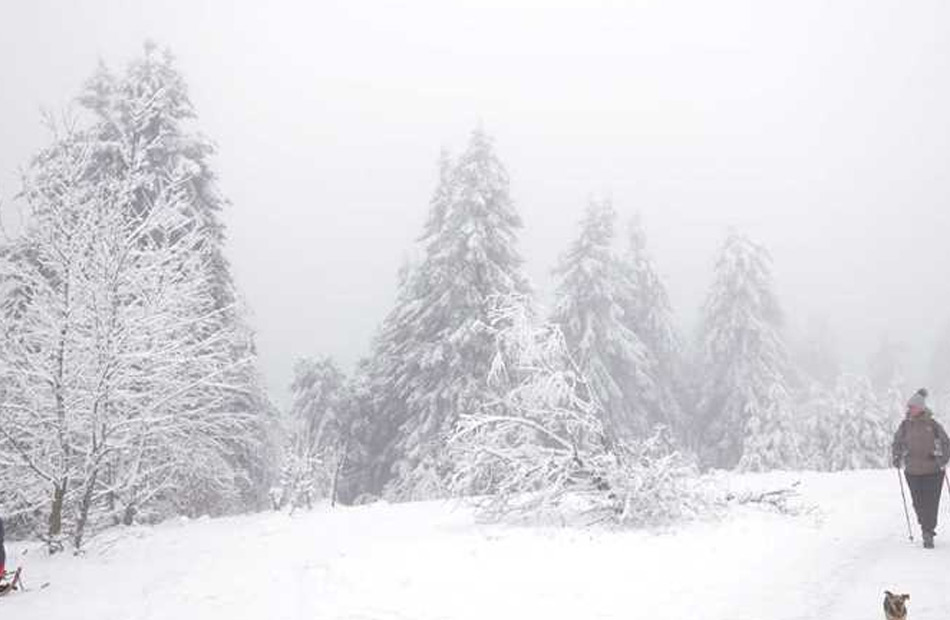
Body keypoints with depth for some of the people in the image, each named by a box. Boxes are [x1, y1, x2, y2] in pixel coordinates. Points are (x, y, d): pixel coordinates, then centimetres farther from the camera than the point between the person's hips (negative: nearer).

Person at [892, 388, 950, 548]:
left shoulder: (933, 424, -3)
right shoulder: (905, 425, 2)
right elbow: (897, 443, 13)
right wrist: (896, 457, -4)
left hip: (933, 470, -2)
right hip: (913, 471, 2)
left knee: (931, 503, -5)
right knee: (919, 504, 3)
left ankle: (928, 534, 4)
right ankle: (927, 528, 24)